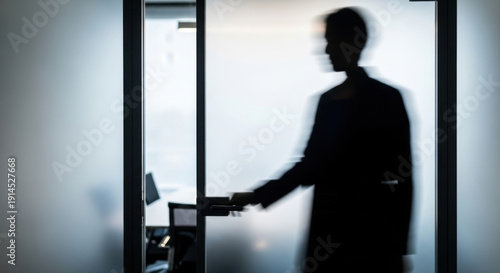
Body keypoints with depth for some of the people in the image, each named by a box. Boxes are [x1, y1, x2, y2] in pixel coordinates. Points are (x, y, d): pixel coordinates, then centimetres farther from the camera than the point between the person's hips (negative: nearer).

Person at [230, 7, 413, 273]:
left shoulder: (386, 99, -6)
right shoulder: (327, 99, 12)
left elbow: (403, 173, -8)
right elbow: (310, 164, 15)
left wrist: (399, 245, -11)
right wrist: (257, 195, 11)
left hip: (371, 230, -6)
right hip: (329, 225, 6)